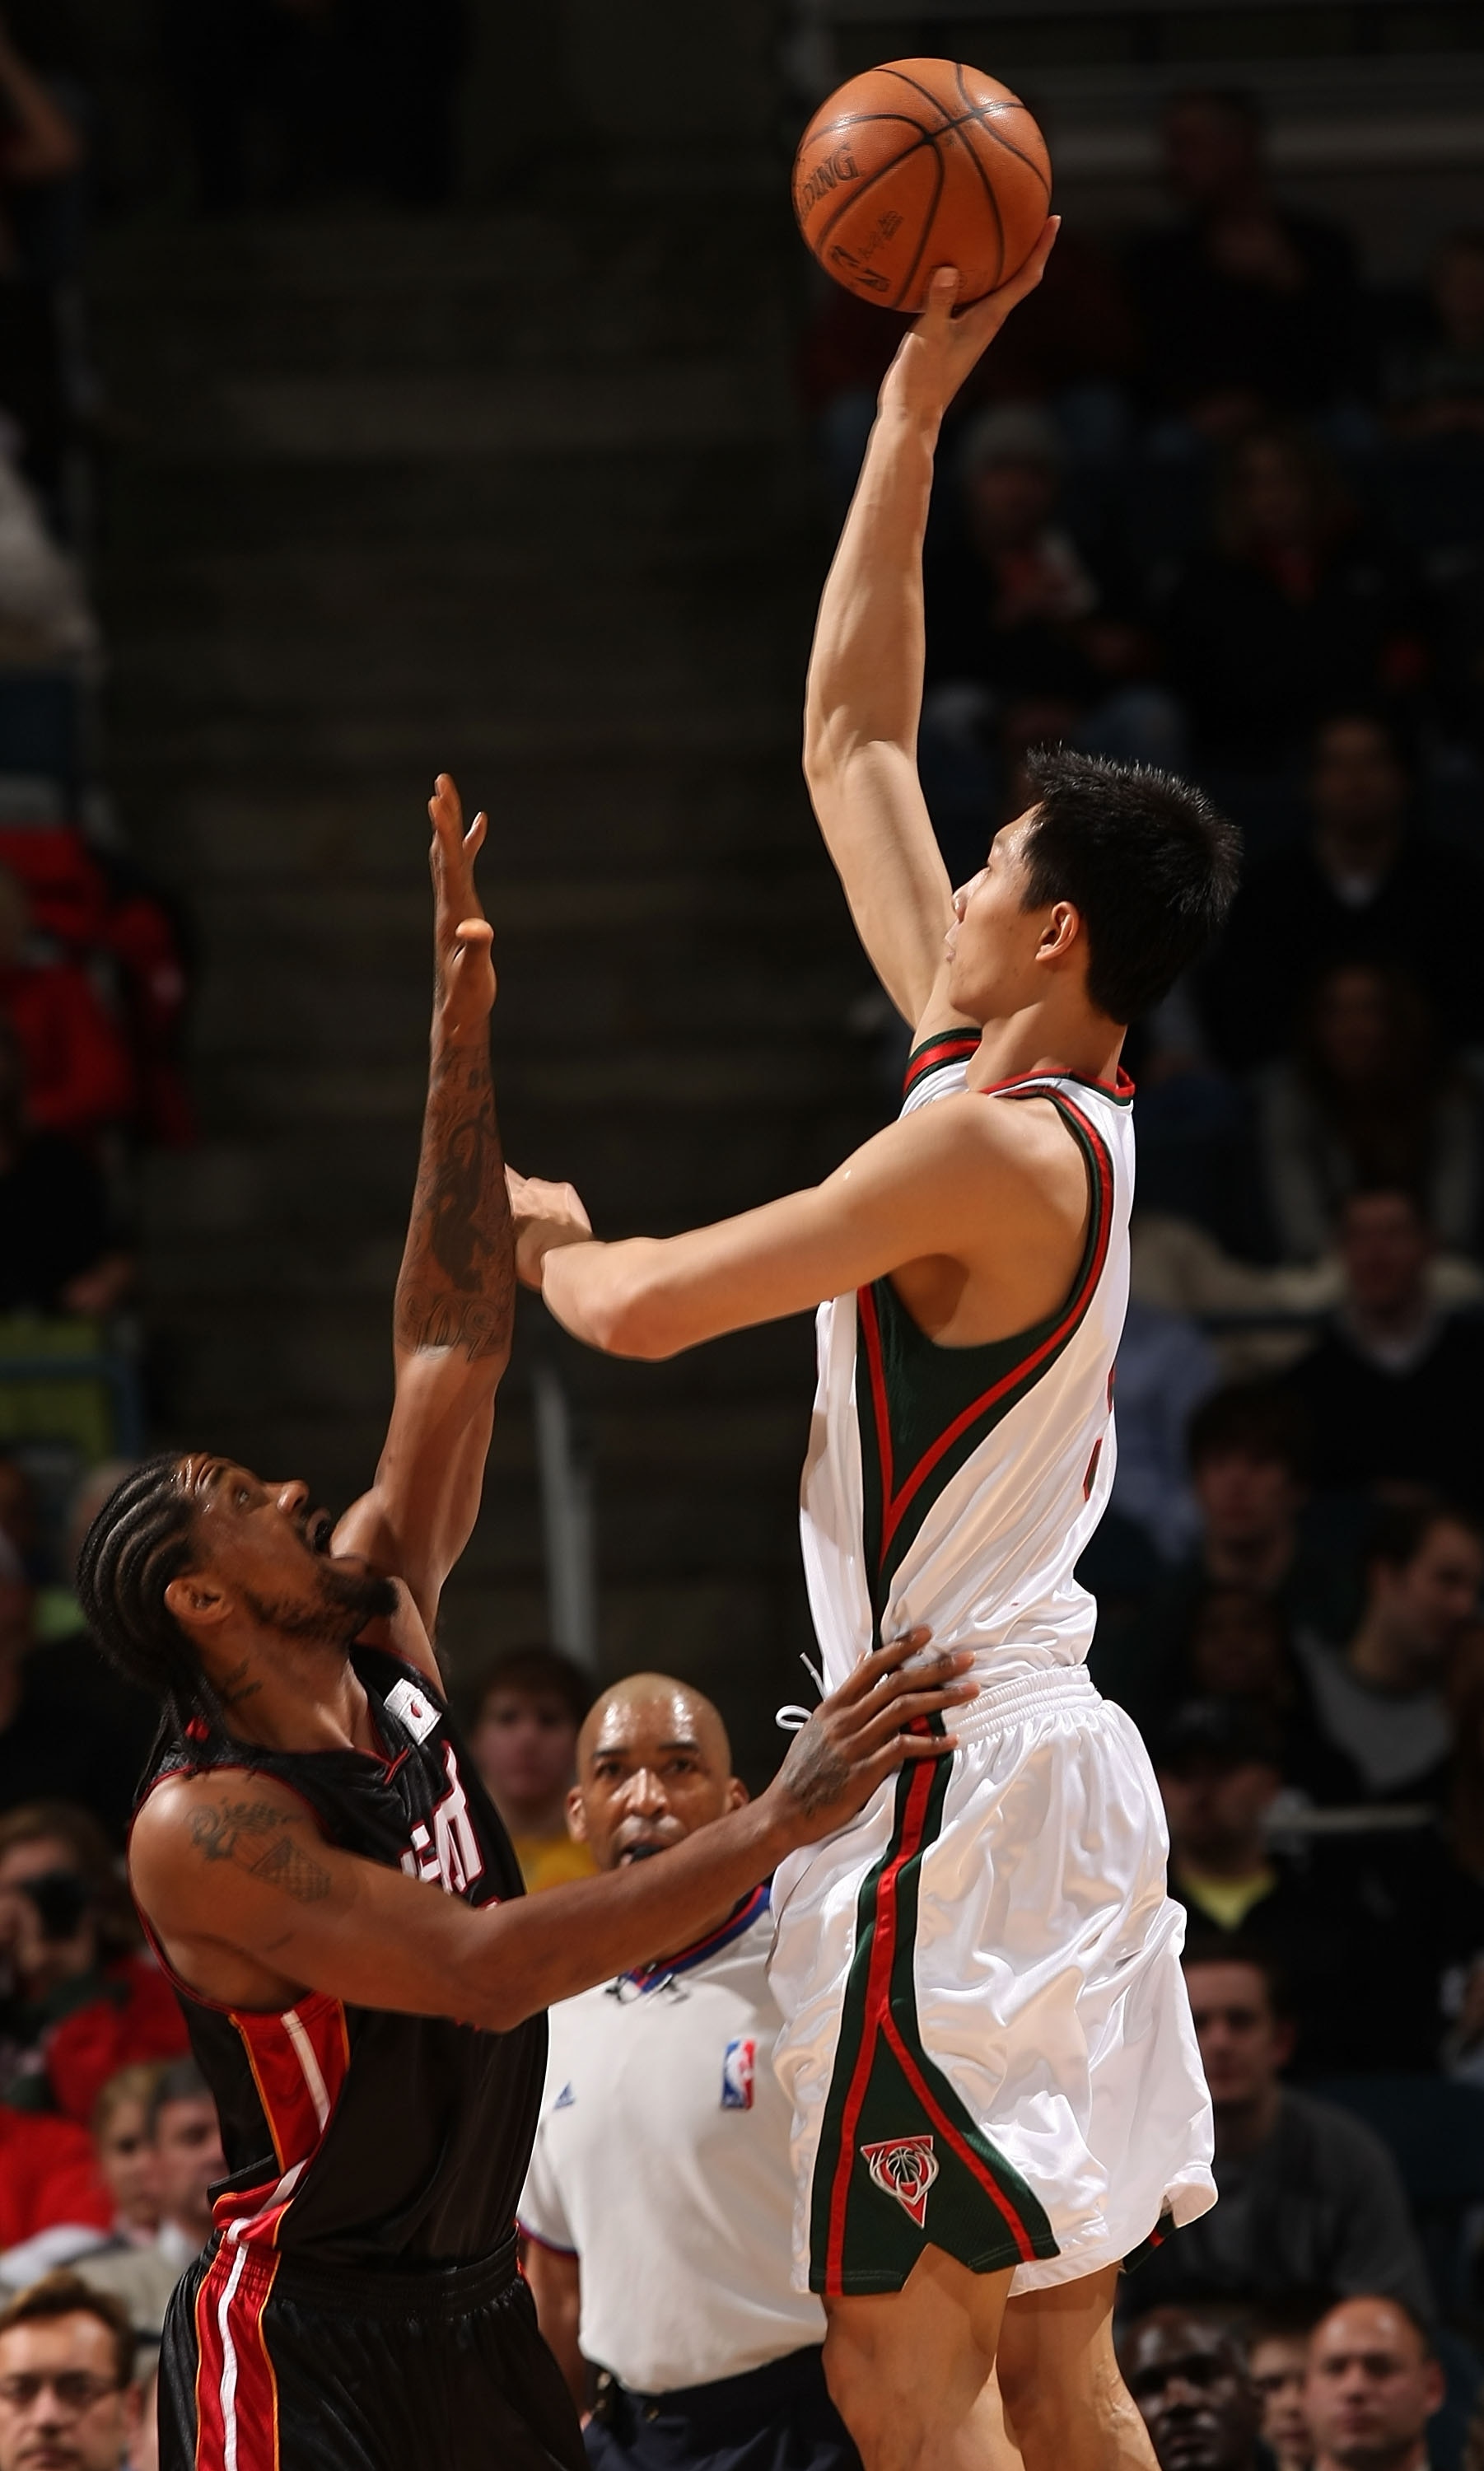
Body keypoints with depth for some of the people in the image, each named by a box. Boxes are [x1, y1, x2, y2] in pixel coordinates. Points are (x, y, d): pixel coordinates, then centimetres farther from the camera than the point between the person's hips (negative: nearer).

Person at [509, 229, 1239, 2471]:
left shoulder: (991, 1149, -17)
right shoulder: (1024, 1087, 9)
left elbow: (649, 1312, -16)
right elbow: (852, 742, 17)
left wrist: (539, 1233, 7)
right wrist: (915, 405, 18)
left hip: (955, 1789, -10)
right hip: (1045, 1769, 10)